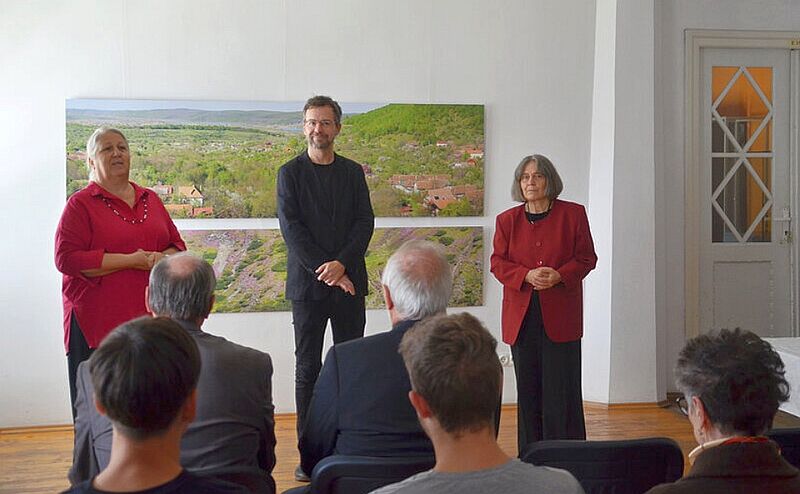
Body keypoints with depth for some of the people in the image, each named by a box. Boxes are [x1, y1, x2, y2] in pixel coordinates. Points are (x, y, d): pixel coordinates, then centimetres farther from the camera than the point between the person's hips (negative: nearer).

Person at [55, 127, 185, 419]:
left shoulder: (150, 200, 16)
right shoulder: (80, 203, 1)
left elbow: (177, 246, 18)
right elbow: (66, 258, -10)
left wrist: (161, 258, -6)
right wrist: (130, 260, -14)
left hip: (147, 318, 4)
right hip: (97, 322, -4)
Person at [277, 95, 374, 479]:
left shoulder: (353, 172, 11)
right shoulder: (290, 173, 3)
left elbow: (365, 222, 3)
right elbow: (291, 228, -5)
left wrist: (341, 263, -12)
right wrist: (324, 271, -12)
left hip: (349, 281, 2)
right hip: (307, 283, -2)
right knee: (308, 369, 2)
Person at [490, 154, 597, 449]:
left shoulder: (573, 214, 2)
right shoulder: (507, 220, 8)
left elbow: (586, 258, 2)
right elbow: (498, 262, 5)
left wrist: (559, 275, -16)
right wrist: (527, 275, -14)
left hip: (560, 314, -2)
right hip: (521, 315, 3)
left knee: (562, 388, -1)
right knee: (527, 388, 8)